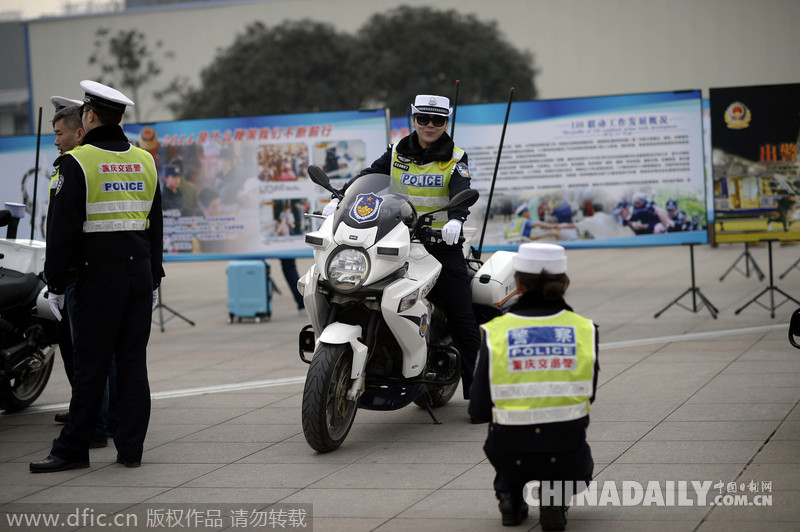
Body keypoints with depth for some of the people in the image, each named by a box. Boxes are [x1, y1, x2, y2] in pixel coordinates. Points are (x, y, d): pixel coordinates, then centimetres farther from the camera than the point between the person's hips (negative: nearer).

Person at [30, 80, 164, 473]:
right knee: (133, 360, 7)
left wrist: (55, 284, -4)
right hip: (139, 270, 5)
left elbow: (64, 229, -9)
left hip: (99, 274, -5)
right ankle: (131, 448, 9)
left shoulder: (78, 162, -8)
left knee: (91, 364, -2)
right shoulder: (145, 161, 11)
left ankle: (73, 448, 4)